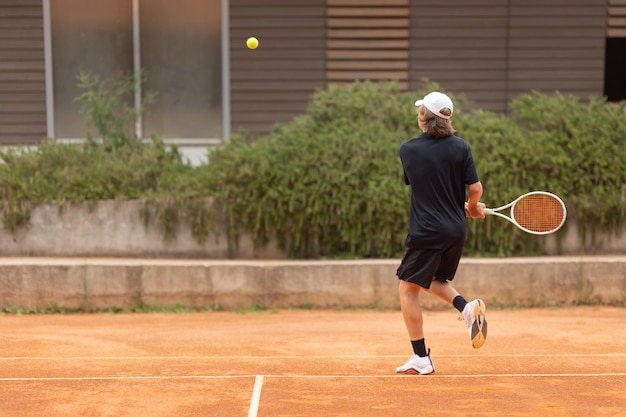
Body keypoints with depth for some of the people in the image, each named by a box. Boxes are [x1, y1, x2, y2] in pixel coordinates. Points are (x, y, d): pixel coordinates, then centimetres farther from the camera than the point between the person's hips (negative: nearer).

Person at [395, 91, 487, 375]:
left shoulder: (407, 150, -3)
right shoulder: (460, 147, -1)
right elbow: (475, 188, -6)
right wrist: (472, 207, 17)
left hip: (426, 232, -5)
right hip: (456, 232, 5)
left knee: (408, 290, 6)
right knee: (434, 280, 27)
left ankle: (421, 359, 5)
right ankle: (467, 307, 1)